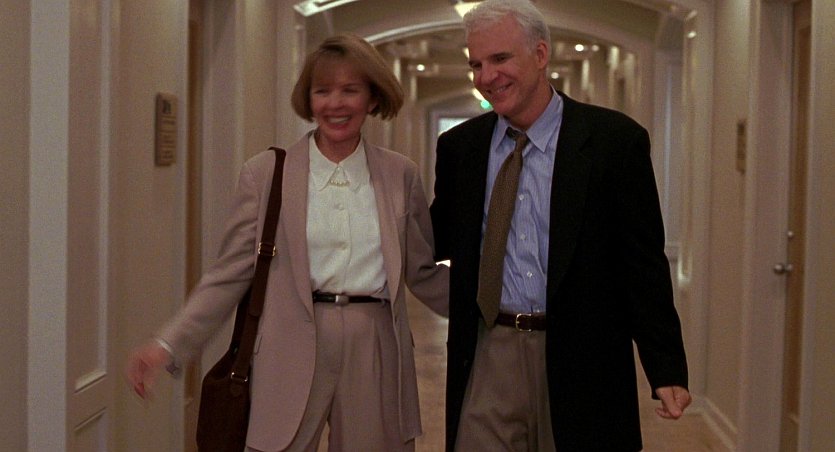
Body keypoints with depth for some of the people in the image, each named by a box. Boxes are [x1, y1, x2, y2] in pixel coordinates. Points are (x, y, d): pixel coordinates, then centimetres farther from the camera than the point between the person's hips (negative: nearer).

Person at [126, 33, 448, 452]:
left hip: (376, 351, 2)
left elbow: (422, 273, 13)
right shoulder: (266, 173, 1)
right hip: (291, 351, -2)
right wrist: (168, 345, -9)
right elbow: (232, 273, 0)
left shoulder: (400, 175, 7)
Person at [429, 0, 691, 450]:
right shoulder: (459, 145, 6)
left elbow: (644, 264, -5)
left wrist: (667, 370, -8)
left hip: (579, 361, -2)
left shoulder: (614, 139, -5)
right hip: (487, 358, 3)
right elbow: (439, 241, 16)